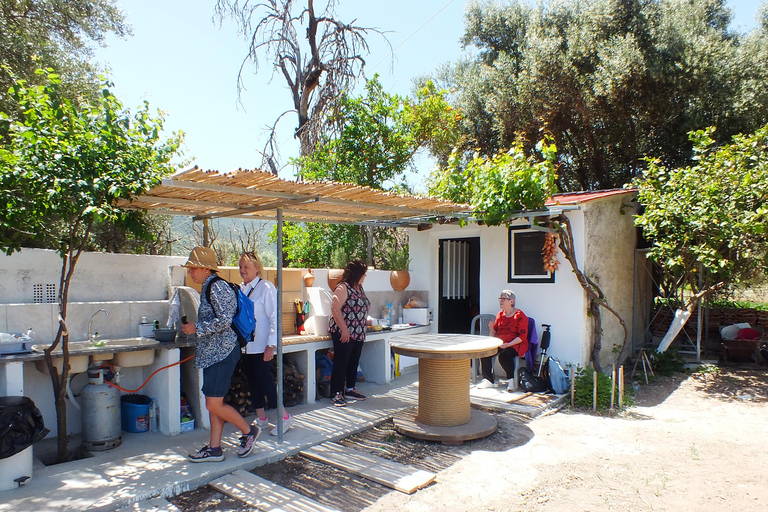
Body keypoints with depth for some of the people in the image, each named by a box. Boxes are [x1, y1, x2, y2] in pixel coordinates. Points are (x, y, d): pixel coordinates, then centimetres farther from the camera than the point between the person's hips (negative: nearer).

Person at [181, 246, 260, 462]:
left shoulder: (217, 287, -16)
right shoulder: (208, 288, 15)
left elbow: (224, 320, -24)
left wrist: (197, 328, -16)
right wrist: (198, 339, 24)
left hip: (221, 353, -10)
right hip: (212, 353, 10)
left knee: (214, 404, -6)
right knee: (213, 403, 12)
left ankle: (249, 431, 12)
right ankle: (214, 449, 20)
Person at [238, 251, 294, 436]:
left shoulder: (266, 287, -10)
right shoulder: (241, 289, 10)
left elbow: (274, 318, -13)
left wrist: (271, 345, -18)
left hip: (261, 345, -7)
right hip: (246, 344, 7)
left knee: (264, 379, -6)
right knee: (252, 379, 11)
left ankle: (285, 417, 8)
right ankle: (261, 419, 24)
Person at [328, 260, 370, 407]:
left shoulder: (359, 288, 13)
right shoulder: (343, 288, -14)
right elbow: (335, 308, -22)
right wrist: (344, 329, -22)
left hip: (358, 333, 9)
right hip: (344, 333, -9)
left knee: (354, 362, 15)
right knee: (340, 363, -3)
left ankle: (350, 389, 28)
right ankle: (336, 394, 4)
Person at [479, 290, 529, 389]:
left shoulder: (519, 315, -6)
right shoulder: (500, 315, 14)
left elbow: (523, 336, -12)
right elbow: (494, 335, 16)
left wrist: (508, 344, -22)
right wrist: (491, 328, -7)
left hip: (515, 344, -6)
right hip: (500, 343, 6)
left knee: (504, 355, -34)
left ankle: (512, 379, -8)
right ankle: (488, 380, -12)